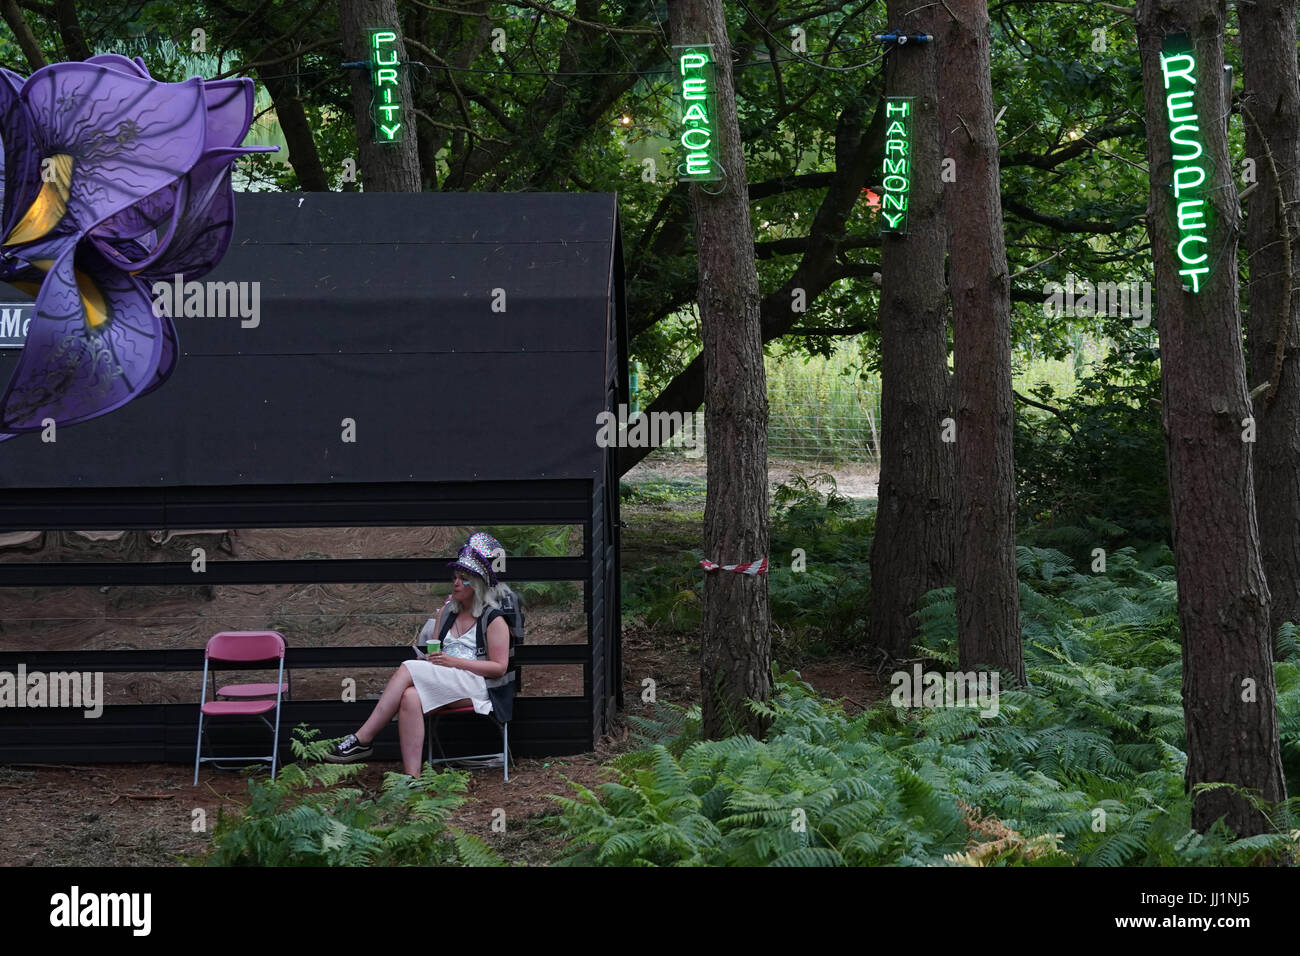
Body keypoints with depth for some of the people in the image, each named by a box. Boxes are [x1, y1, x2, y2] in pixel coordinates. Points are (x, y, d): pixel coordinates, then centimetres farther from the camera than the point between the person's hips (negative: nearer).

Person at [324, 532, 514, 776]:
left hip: (476, 686, -6)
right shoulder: (447, 611, 23)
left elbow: (500, 667, -5)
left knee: (408, 669, -27)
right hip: (441, 683, 6)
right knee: (410, 698, -32)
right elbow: (433, 652, 23)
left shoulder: (494, 619, 3)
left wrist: (454, 662, -13)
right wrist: (428, 657, -3)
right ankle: (412, 779, -39)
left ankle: (362, 739, -29)